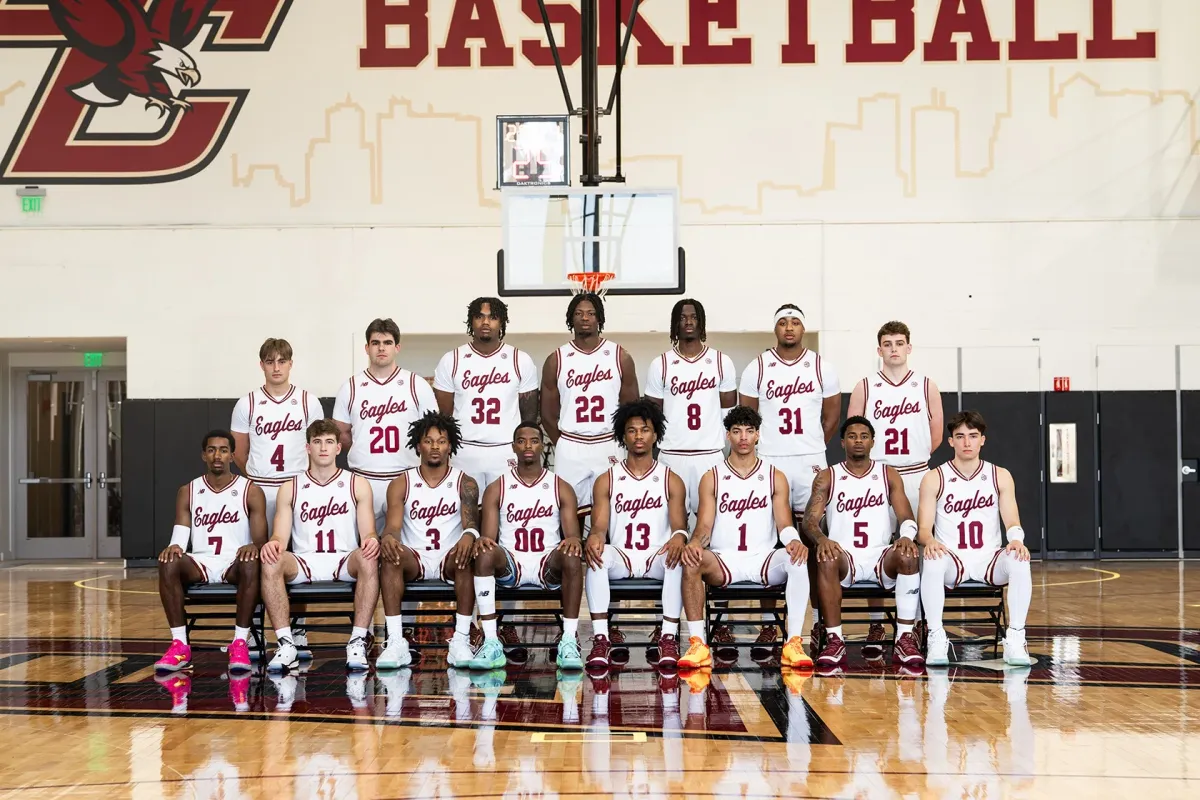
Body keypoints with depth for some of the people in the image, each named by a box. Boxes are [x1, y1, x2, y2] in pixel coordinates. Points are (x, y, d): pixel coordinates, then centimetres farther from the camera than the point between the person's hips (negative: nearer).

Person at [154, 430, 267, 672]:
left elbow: (261, 539, -3)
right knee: (168, 563, -30)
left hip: (235, 563, -2)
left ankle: (240, 642, -30)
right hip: (200, 563, 2)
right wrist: (173, 548, -23)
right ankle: (180, 644, -27)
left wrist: (253, 547, -28)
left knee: (251, 563, -38)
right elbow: (179, 539, 2)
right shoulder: (187, 492, 10)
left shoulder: (251, 492, 3)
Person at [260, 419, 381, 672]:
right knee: (270, 563, -31)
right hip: (303, 563, 1)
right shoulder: (290, 488, 11)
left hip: (344, 562, -1)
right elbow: (280, 536, 3)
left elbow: (368, 533, 1)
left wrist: (371, 540, -25)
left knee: (368, 560, -35)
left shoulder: (357, 485, 9)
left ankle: (358, 642, -31)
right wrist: (273, 543, -23)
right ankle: (286, 643, -28)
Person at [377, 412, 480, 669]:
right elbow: (393, 525, -4)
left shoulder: (465, 483, 6)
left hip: (449, 560, -1)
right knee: (390, 556, -33)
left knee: (467, 555, -35)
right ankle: (396, 642, -37)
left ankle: (462, 639, -35)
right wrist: (387, 538, -30)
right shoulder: (401, 484, 8)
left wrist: (469, 535, -34)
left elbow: (470, 523, -8)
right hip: (413, 560, 1)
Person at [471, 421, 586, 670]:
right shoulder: (496, 489, 9)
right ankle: (491, 644, -35)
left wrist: (573, 541, -26)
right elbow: (489, 536, 1)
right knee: (484, 554, -33)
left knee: (572, 557, -34)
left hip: (549, 564, 0)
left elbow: (572, 534, 0)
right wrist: (483, 541, -24)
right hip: (510, 564, 1)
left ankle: (569, 643, -32)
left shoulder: (561, 488, 9)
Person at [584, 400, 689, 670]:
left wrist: (679, 537, -28)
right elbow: (599, 525, -1)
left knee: (678, 556, -35)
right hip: (620, 559, 1)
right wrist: (594, 537, -27)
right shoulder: (606, 481, 9)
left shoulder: (671, 480, 9)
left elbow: (679, 524, -1)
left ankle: (668, 638, -34)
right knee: (598, 554, -33)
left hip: (658, 558, 0)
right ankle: (600, 639, -35)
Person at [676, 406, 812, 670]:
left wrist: (795, 541, -26)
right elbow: (704, 526, 0)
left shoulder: (775, 477, 9)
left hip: (764, 559, 1)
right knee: (691, 561, -33)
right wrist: (694, 543, -26)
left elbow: (784, 524, 0)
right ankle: (697, 644, -32)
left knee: (798, 559, -32)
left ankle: (793, 643, -31)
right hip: (724, 560, 0)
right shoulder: (711, 478, 7)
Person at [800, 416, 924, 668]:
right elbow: (810, 519, -3)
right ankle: (835, 641, -29)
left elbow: (906, 517, 1)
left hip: (881, 556, 1)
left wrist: (906, 536, -24)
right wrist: (821, 539, -27)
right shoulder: (826, 478, 7)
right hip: (844, 557, -1)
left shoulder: (889, 475, 10)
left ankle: (905, 639, -28)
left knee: (908, 556, -32)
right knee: (826, 560, -36)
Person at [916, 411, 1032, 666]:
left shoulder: (1000, 476, 5)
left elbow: (1012, 522, -2)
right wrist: (929, 541, -29)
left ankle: (1015, 639, -21)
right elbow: (923, 528, -4)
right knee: (933, 561, -36)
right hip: (951, 559, -1)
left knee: (1019, 561, -31)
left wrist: (1016, 540, -26)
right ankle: (937, 639, -25)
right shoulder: (934, 479, 0)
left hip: (989, 559, 2)